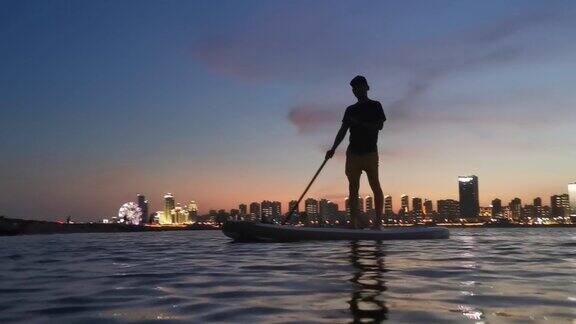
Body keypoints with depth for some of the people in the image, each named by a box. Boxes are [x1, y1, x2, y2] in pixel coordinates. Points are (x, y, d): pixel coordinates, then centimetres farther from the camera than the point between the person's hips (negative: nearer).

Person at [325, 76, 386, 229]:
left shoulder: (375, 106, 6)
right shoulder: (350, 110, 17)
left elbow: (379, 126, -7)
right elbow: (342, 131, 12)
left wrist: (359, 123, -14)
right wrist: (333, 148, 1)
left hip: (370, 152, -4)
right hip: (353, 152, 4)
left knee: (375, 186, -9)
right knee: (353, 187, 1)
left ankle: (378, 222, -9)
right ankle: (354, 222, 3)